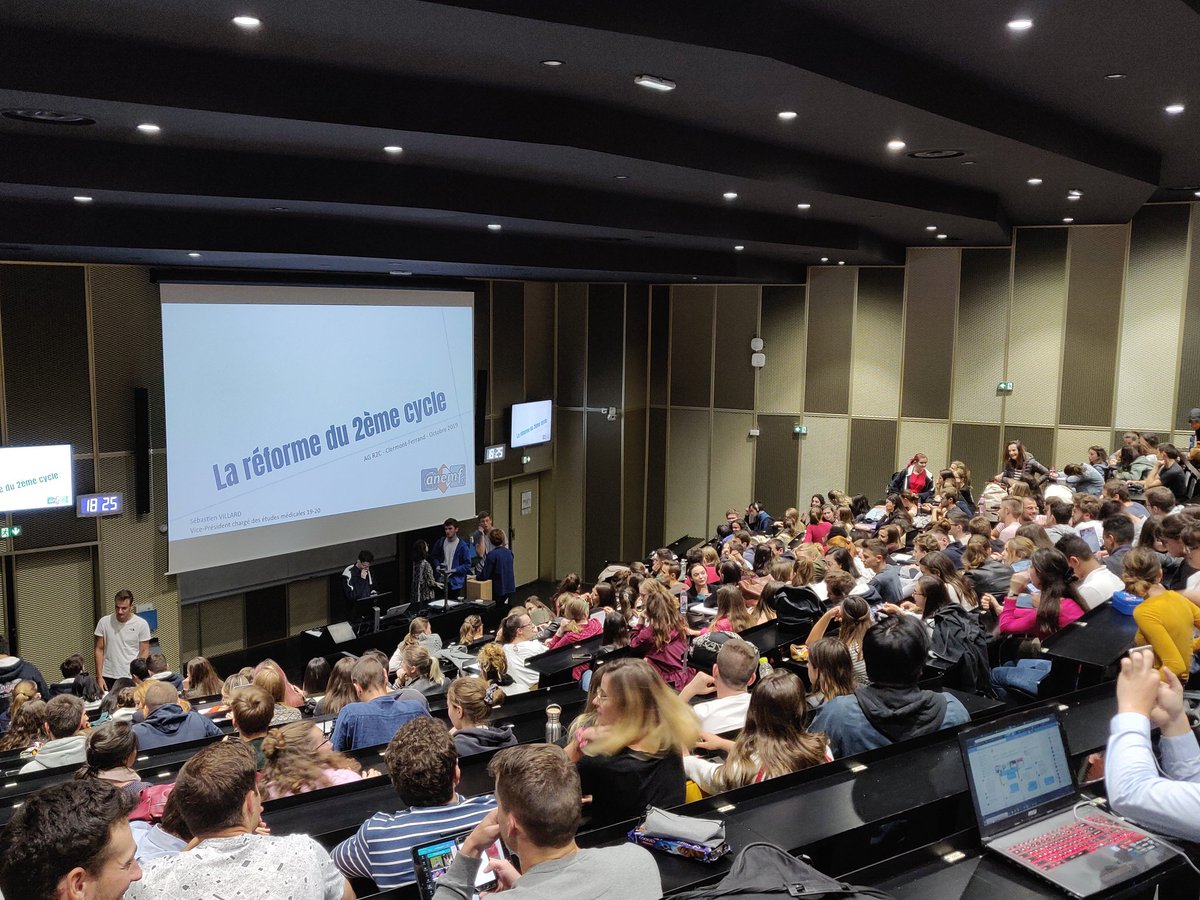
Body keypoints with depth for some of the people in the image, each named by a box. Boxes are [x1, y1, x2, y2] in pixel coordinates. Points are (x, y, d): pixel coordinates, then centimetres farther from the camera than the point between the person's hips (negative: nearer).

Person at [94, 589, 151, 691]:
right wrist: (99, 677, 0)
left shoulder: (142, 624, -3)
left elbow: (144, 652, 0)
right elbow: (99, 649, 6)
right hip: (108, 678, 2)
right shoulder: (104, 622, 2)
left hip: (132, 678, -2)